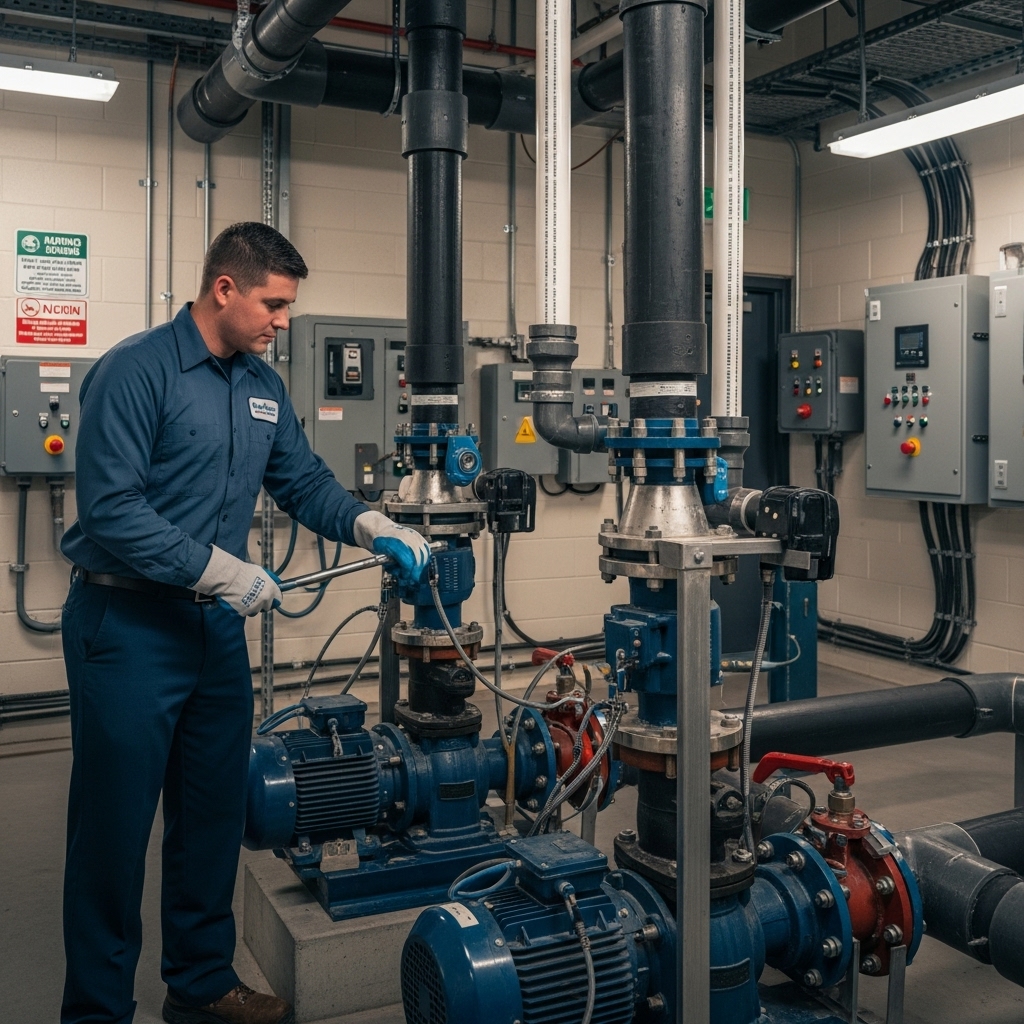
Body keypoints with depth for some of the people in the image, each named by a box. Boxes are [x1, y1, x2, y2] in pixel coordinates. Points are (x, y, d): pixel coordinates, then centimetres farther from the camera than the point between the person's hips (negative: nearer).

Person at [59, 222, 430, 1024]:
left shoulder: (263, 385, 9)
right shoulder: (136, 372, -15)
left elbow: (304, 482, 14)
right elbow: (110, 508, -21)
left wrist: (369, 526, -2)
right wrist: (219, 570, -20)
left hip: (217, 625, 8)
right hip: (129, 627, -7)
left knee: (214, 815, 16)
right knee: (115, 824, 4)